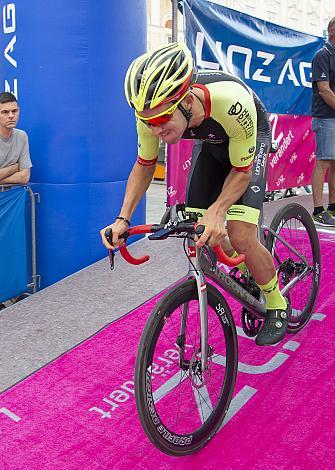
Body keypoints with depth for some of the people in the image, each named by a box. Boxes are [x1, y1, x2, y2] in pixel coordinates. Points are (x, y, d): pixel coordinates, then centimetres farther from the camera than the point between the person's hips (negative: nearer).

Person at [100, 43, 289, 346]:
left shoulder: (231, 101, -43)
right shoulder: (153, 111, -30)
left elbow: (242, 170, -27)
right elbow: (144, 165, -12)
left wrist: (217, 210, -44)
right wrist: (123, 218, -23)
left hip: (250, 141, -4)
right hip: (210, 144, 5)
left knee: (241, 238, -20)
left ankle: (277, 306, 7)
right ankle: (246, 269, 28)